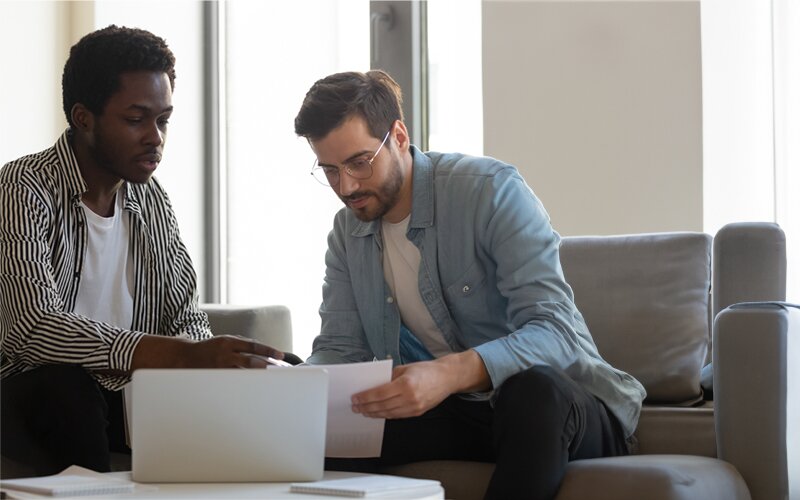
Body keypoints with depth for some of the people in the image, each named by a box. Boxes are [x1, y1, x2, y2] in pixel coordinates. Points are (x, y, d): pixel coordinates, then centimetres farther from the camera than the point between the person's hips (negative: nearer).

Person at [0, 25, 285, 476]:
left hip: (135, 395, 5)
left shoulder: (153, 200, 9)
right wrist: (185, 356, -37)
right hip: (41, 397, -4)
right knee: (64, 385, -35)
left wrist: (208, 356, -18)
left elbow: (188, 320, 9)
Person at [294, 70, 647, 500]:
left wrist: (450, 373, -44)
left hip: (560, 404, -4)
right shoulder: (347, 234, 5)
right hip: (454, 413, 4)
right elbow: (339, 348, 4)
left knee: (535, 388, -40)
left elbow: (555, 330, -26)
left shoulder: (492, 190, -16)